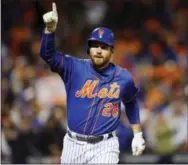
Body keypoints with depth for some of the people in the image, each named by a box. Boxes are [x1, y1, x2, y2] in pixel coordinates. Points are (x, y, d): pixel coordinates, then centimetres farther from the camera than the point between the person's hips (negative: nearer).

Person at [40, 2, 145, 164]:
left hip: (104, 147, -2)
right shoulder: (75, 68, -4)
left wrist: (138, 134, 17)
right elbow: (48, 54, -18)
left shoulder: (123, 77, -1)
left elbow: (131, 103, 18)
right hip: (74, 144, 2)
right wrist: (50, 29, -35)